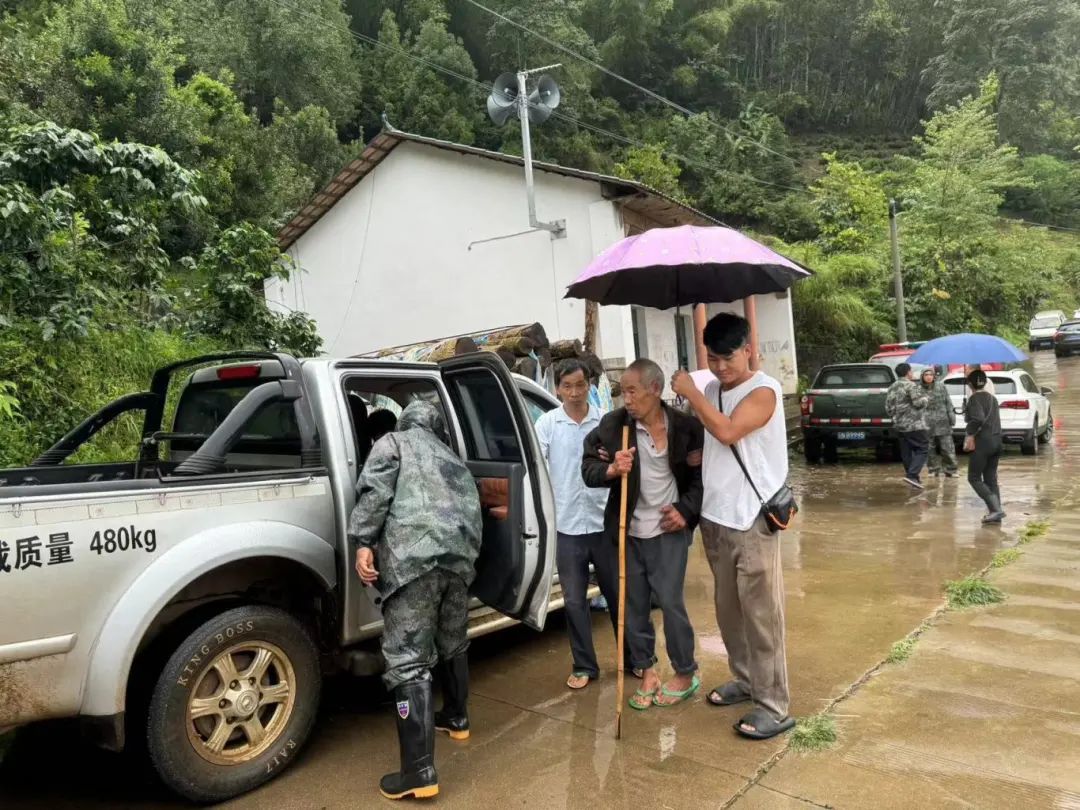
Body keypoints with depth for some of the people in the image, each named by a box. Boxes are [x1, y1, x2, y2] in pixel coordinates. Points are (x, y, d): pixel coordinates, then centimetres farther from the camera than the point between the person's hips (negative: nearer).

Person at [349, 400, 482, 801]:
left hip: (413, 555, -6)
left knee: (408, 660, -7)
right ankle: (456, 718, 45)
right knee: (453, 643, 27)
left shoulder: (393, 442, 16)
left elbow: (374, 491, -2)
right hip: (460, 554, 7)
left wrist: (363, 543, -6)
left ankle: (420, 772, -9)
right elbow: (472, 511, 29)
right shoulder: (453, 459, 33)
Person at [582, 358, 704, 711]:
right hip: (629, 531, 3)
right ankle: (647, 670, 27)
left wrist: (686, 509, -7)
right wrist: (611, 470, -26)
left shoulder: (685, 426, -9)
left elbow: (703, 474, 2)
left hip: (669, 529, -2)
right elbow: (588, 468, -6)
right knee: (634, 603, 10)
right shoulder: (612, 424, -7)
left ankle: (686, 674, 18)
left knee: (669, 600, -2)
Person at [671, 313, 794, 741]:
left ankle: (774, 705, 7)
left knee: (761, 614, -2)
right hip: (715, 516, 8)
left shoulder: (764, 390, -12)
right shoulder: (711, 391, 11)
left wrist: (689, 391, -16)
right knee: (729, 609, 17)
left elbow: (728, 432, -27)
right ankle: (745, 679, 33)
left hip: (751, 520, -7)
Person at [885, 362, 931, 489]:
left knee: (907, 453, 10)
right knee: (923, 450, -3)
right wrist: (926, 398, 3)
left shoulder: (892, 387, 12)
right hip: (914, 425, -8)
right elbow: (918, 402, -16)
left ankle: (913, 479, 15)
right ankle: (912, 475, -16)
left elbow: (888, 407, 12)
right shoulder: (910, 385, -12)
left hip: (900, 426, 8)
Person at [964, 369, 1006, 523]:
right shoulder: (992, 398, 16)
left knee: (974, 478, -1)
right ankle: (995, 513, 8)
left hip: (983, 441, -8)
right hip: (996, 441, 8)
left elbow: (978, 419, -24)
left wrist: (970, 435, -17)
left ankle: (996, 509, -12)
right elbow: (994, 420, 19)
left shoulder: (974, 398, -9)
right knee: (991, 478, 11)